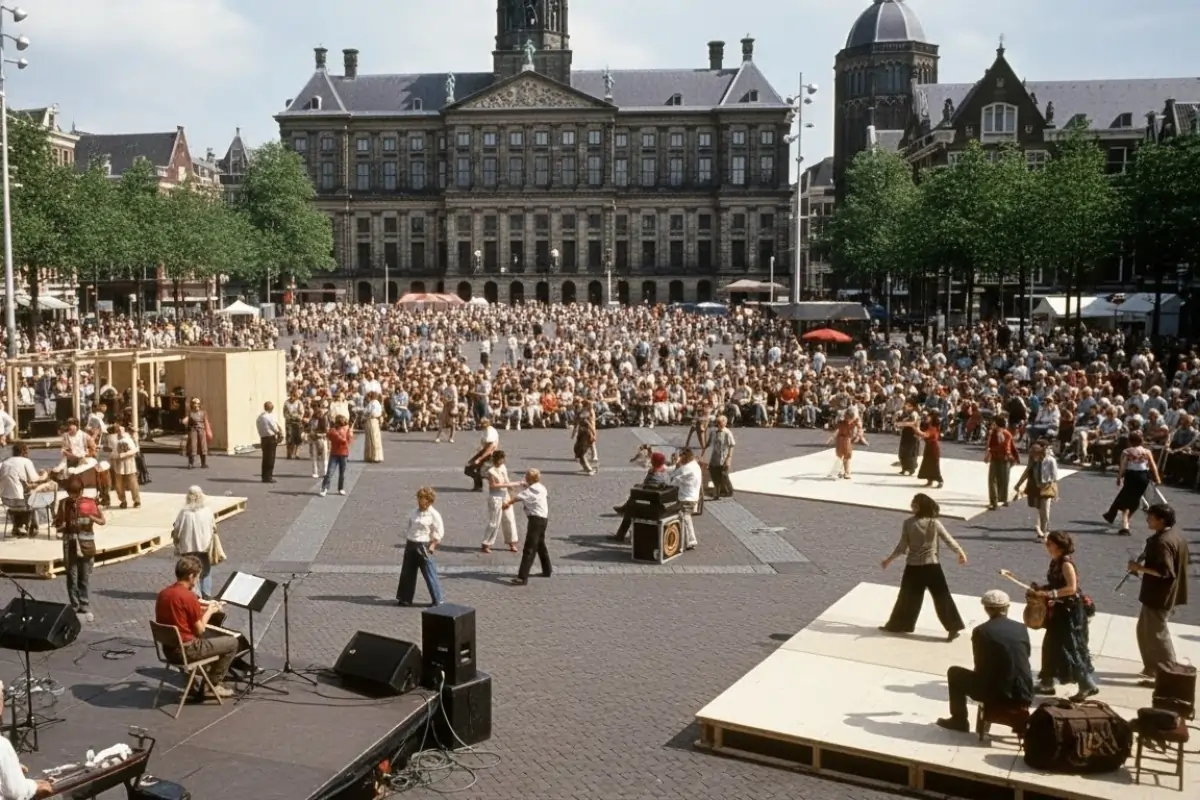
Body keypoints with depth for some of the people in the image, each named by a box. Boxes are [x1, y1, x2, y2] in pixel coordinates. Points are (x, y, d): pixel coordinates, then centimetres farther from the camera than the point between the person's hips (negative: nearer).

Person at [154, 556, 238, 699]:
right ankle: (213, 684, 12)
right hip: (187, 650, -9)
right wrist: (210, 611, 2)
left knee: (213, 635, 32)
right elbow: (199, 630, -13)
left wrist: (200, 610, 14)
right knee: (231, 642, 4)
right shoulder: (189, 597, -21)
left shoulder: (162, 594, 3)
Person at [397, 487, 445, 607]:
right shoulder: (414, 512, 9)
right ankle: (405, 598, 22)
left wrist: (433, 545, -14)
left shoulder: (434, 515, -10)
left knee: (429, 574, -3)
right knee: (407, 573, 10)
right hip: (410, 545, 7)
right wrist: (406, 541, 14)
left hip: (423, 546, -7)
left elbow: (439, 532, -9)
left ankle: (438, 600, 7)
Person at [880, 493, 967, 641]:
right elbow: (949, 540, 0)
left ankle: (896, 625, 23)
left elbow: (902, 546, -5)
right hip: (932, 565, 0)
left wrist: (889, 559, 8)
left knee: (907, 597, 13)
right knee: (942, 597, 7)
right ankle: (953, 628, 7)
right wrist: (961, 553, 16)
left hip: (913, 566, 0)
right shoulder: (934, 523, -8)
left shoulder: (908, 523, -9)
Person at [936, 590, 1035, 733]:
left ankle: (959, 720, 22)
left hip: (995, 693, -4)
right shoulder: (1021, 629, 4)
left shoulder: (981, 631, -6)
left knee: (954, 673, 18)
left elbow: (980, 666, 4)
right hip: (1024, 695, 4)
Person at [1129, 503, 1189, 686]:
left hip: (1159, 595, -10)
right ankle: (1152, 667, 30)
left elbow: (1164, 571, -29)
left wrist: (1140, 567, -21)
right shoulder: (1177, 537, 8)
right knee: (1145, 629, 21)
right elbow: (1186, 560, 21)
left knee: (1156, 634, -1)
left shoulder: (1162, 542, -24)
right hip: (1168, 593, 10)